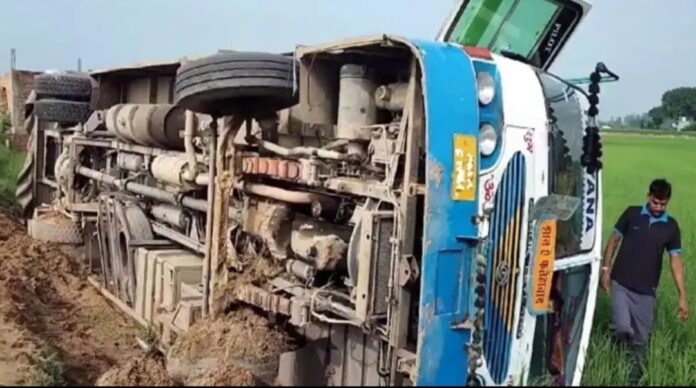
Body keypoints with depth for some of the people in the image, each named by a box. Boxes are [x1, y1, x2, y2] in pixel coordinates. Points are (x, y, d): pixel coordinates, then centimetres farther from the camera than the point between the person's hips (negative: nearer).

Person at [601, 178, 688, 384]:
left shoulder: (671, 226, -1)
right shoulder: (632, 213, -3)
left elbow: (676, 261, 0)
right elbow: (614, 240, 6)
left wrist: (682, 297, -4)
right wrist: (605, 269, 0)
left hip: (646, 291, 1)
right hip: (621, 283, -1)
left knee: (641, 338, 7)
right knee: (623, 327, -15)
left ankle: (634, 378, 28)